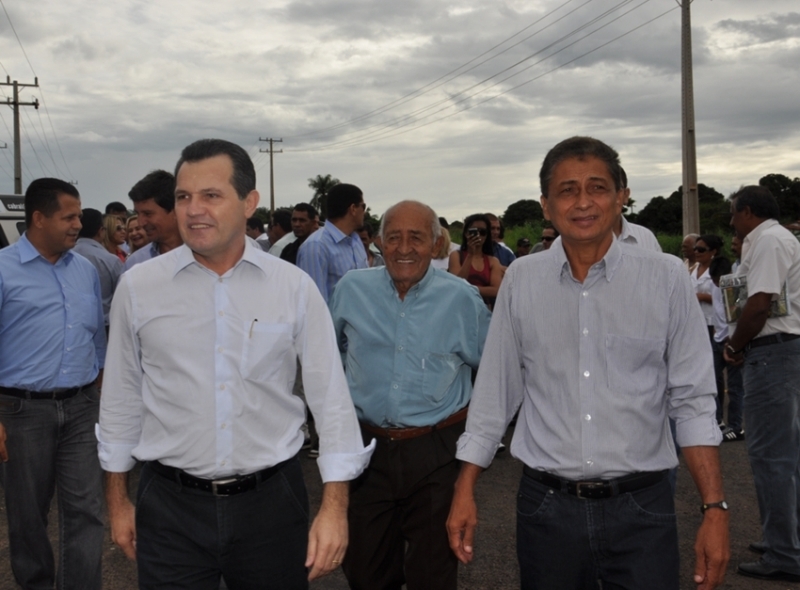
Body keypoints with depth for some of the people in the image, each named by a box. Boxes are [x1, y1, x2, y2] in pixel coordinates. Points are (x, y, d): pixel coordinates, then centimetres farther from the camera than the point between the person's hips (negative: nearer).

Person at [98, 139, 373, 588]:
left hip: (271, 501, 0)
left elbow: (330, 395, -2)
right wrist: (117, 500, 11)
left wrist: (335, 505, -6)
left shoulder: (295, 288, -4)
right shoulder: (138, 287, -2)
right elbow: (122, 397, 6)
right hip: (171, 504, 0)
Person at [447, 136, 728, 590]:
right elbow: (494, 394, 7)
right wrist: (465, 493, 6)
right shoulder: (521, 281, 1)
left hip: (641, 506, -1)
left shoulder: (666, 279, -3)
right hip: (547, 505, 2)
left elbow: (693, 402, -1)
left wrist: (715, 509, -6)